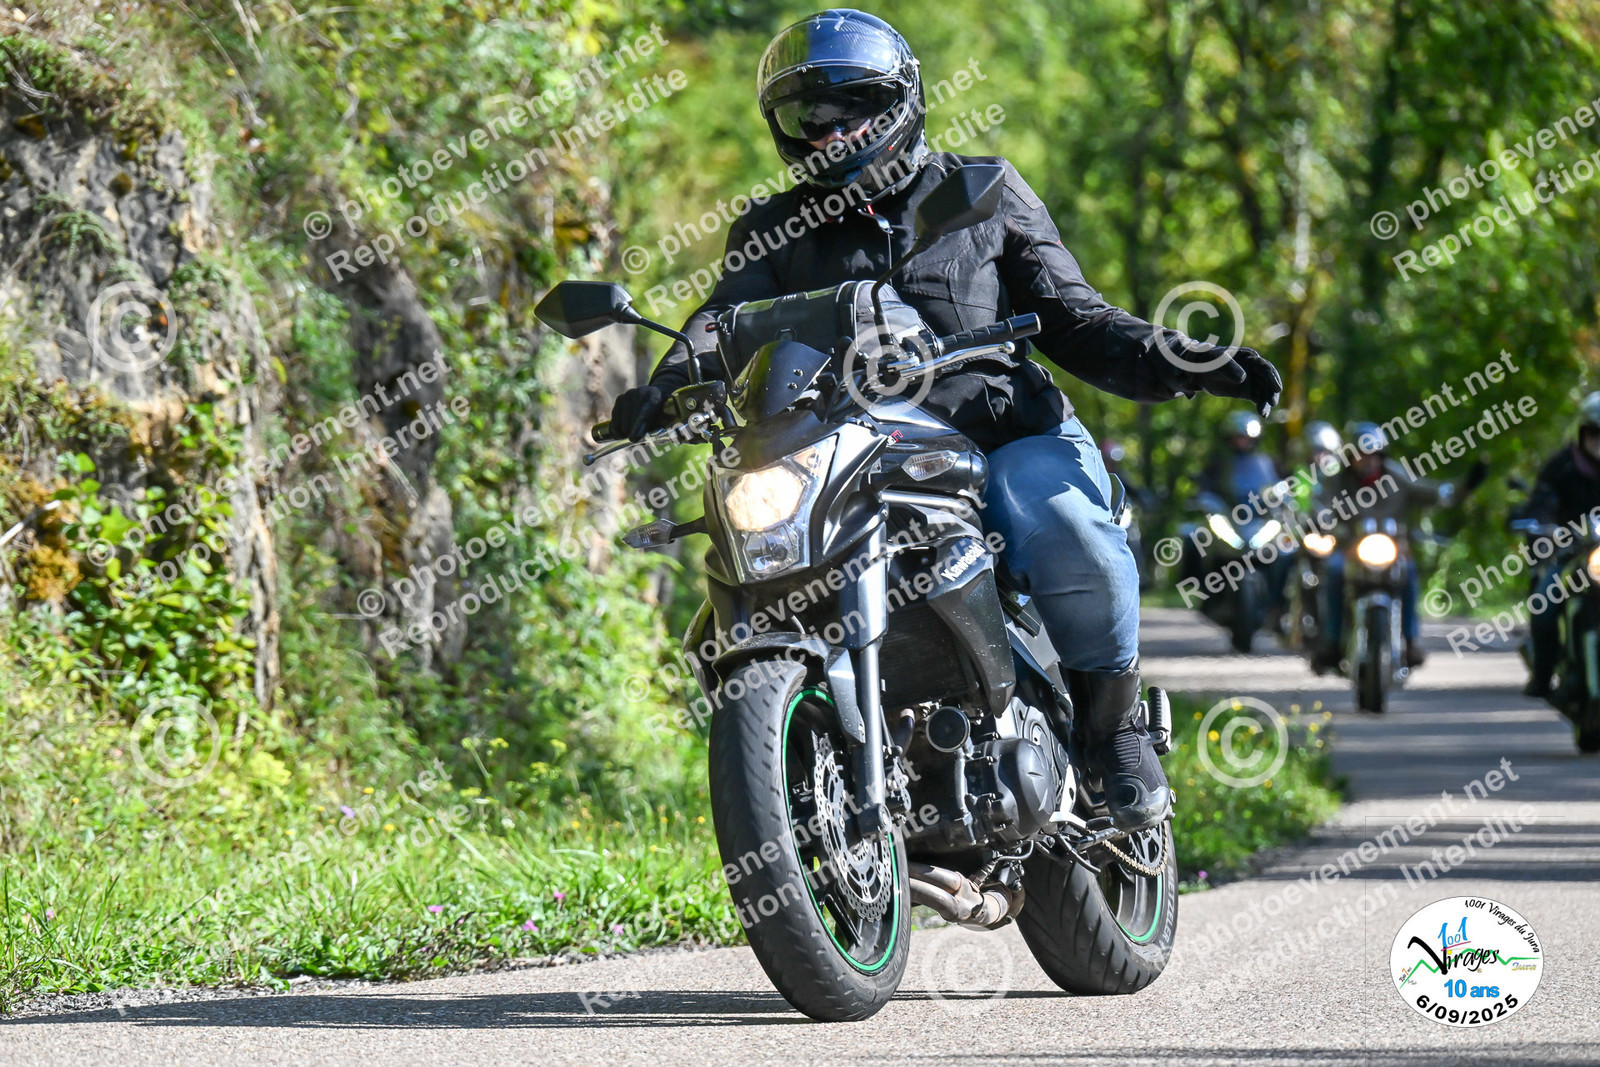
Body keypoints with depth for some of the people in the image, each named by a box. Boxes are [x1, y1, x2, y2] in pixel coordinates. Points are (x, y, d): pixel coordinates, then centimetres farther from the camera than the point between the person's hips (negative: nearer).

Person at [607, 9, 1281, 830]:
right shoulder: (774, 233, 16)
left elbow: (1071, 319, 11)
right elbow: (726, 318, -4)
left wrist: (1178, 362, -7)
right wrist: (666, 390, -27)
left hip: (1004, 434, -2)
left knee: (1077, 548, -32)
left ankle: (1112, 720, -7)